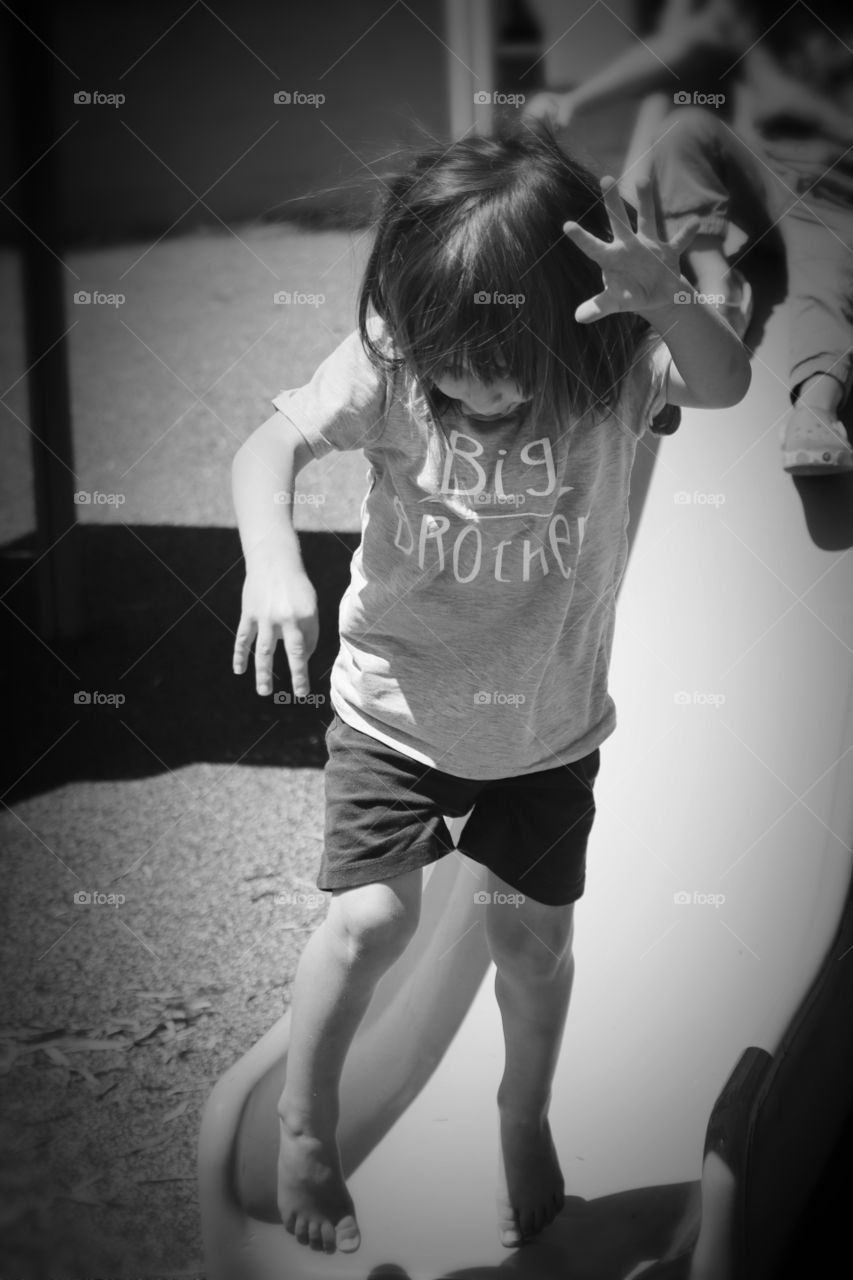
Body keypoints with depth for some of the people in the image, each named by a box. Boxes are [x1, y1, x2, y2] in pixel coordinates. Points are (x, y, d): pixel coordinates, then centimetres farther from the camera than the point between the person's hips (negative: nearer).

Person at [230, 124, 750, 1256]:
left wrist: (666, 308, -56)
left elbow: (726, 385, -34)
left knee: (533, 931, 12)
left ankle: (526, 1115, 42)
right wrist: (273, 562, -46)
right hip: (397, 705, -1)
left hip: (549, 721, 1)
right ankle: (305, 1120, 22)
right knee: (371, 919, -6)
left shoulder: (612, 370, -18)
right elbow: (271, 446, -26)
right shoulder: (388, 365, -20)